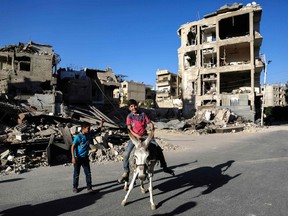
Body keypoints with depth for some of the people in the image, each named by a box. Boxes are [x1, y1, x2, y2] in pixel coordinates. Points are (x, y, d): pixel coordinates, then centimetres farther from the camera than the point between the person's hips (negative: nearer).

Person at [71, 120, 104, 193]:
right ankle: (75, 187, 30)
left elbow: (97, 131, 11)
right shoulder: (78, 137, -18)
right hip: (77, 158, -4)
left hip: (85, 157, 5)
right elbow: (73, 147, -15)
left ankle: (89, 188, 14)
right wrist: (73, 157, -20)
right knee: (76, 174, 10)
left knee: (88, 173, 4)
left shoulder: (89, 134, -2)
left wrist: (101, 125, -6)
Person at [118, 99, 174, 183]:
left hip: (145, 135, 2)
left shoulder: (143, 114, 6)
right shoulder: (129, 116, 0)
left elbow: (150, 123, 5)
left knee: (158, 148, -7)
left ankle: (164, 166, 11)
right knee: (126, 153, -17)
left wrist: (151, 128, -18)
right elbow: (129, 129, -10)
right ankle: (126, 172, 0)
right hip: (134, 136, -2)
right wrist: (136, 135, -23)